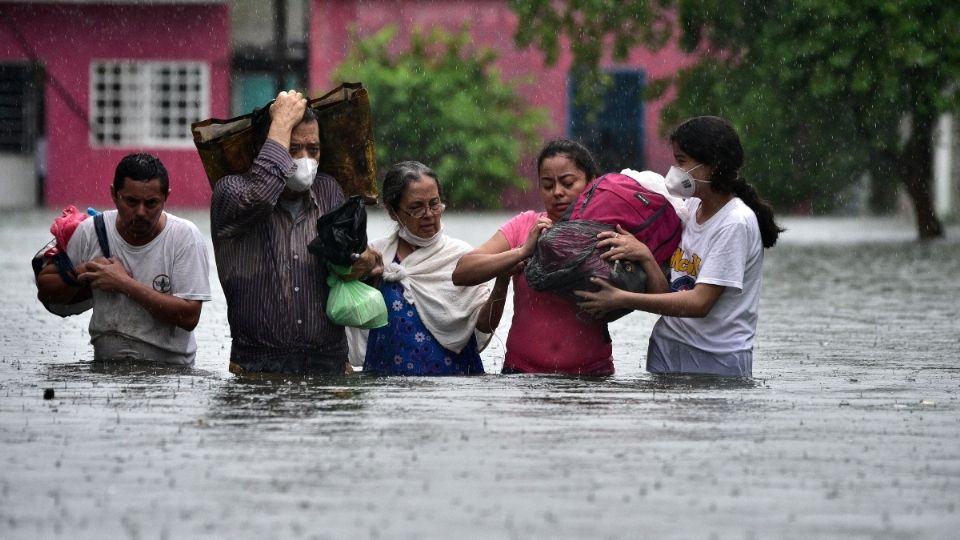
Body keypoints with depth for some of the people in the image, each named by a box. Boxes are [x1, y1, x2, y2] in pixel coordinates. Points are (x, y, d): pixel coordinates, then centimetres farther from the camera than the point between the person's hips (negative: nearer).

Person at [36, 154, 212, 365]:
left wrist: (125, 284, -13)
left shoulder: (185, 236, -4)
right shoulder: (89, 232, 6)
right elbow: (45, 289, 18)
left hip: (169, 365, -3)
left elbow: (189, 317, -13)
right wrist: (81, 274, -3)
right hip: (104, 362, 3)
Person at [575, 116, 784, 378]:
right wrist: (643, 253, -14)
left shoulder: (735, 224, -14)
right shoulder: (691, 207, 8)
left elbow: (700, 303, -20)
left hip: (716, 361, -6)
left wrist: (622, 300, -22)